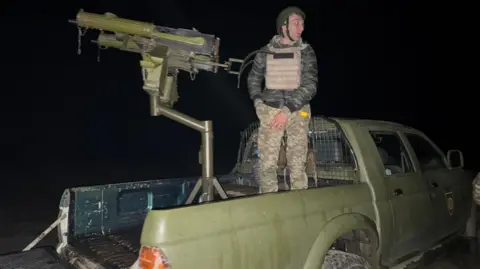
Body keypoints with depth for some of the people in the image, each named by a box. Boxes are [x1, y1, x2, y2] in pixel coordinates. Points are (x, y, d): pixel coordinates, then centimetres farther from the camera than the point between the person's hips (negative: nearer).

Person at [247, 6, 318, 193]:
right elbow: (253, 79, 16)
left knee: (297, 163, -1)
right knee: (267, 163, -1)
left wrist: (287, 110, -15)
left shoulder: (306, 52, 2)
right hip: (270, 111, 1)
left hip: (297, 111, 0)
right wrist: (258, 103, 0)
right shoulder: (265, 52, 4)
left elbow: (310, 85, -6)